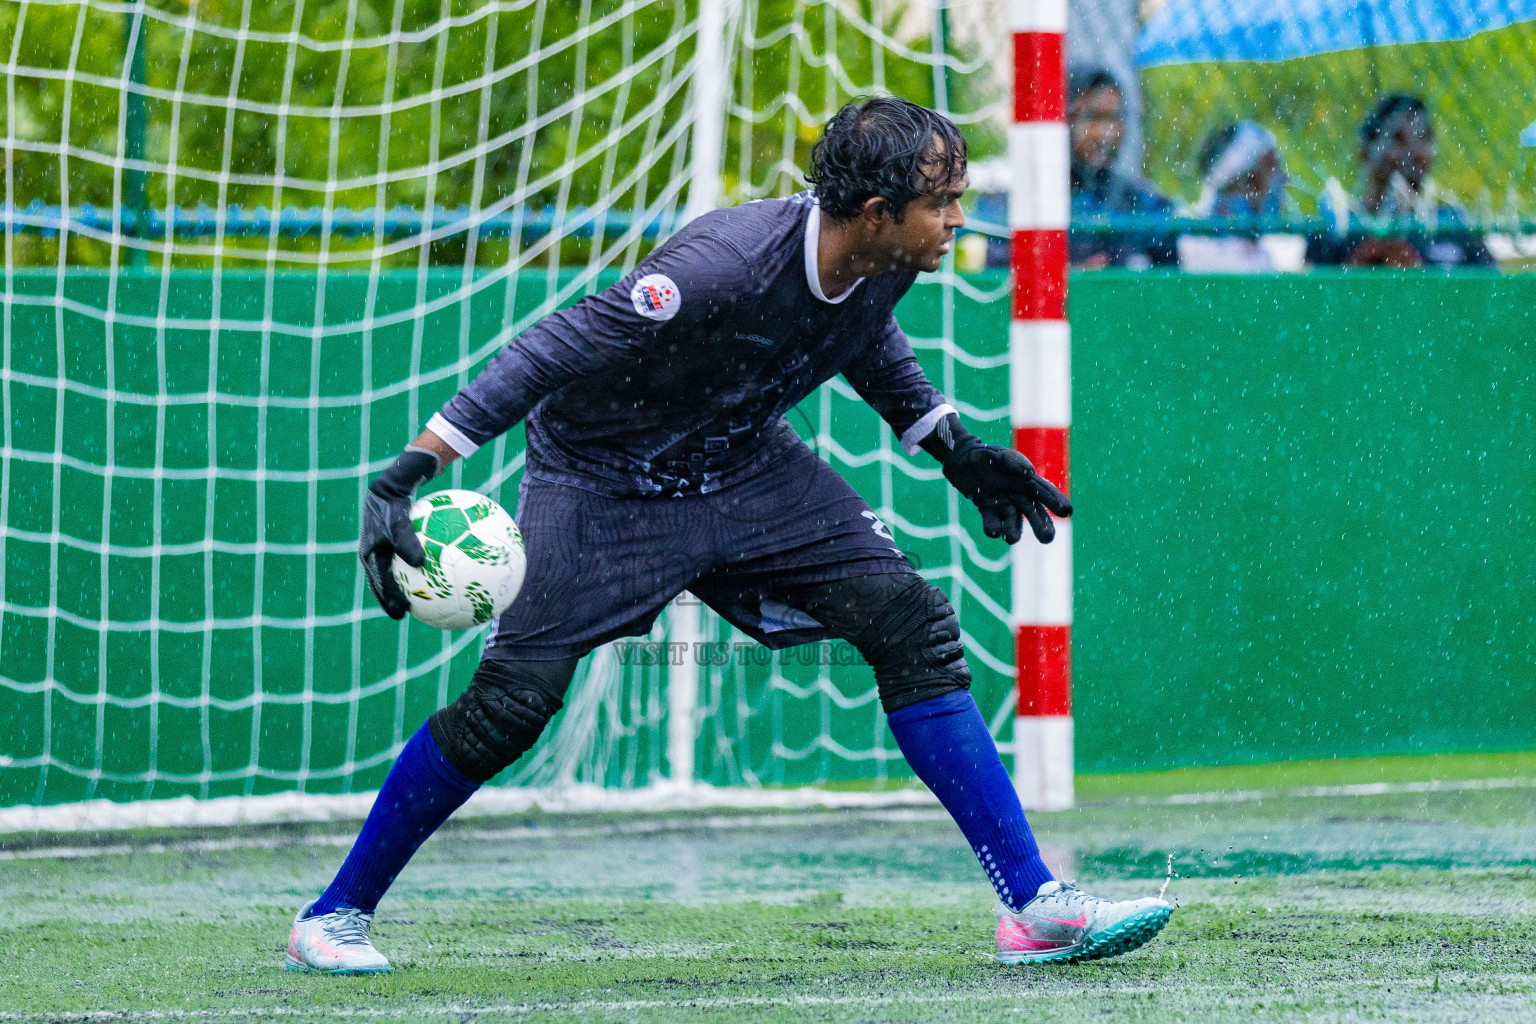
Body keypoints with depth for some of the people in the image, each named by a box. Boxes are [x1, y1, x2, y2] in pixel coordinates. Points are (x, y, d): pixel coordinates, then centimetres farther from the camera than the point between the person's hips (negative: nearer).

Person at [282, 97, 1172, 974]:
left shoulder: (885, 265, -14)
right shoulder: (723, 266, -36)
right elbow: (547, 356, -32)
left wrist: (956, 450, 13)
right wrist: (408, 475, -36)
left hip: (749, 472, 6)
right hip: (603, 482, -6)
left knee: (913, 628, -7)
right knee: (512, 701, -15)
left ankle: (1035, 905, -3)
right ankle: (335, 917, 4)